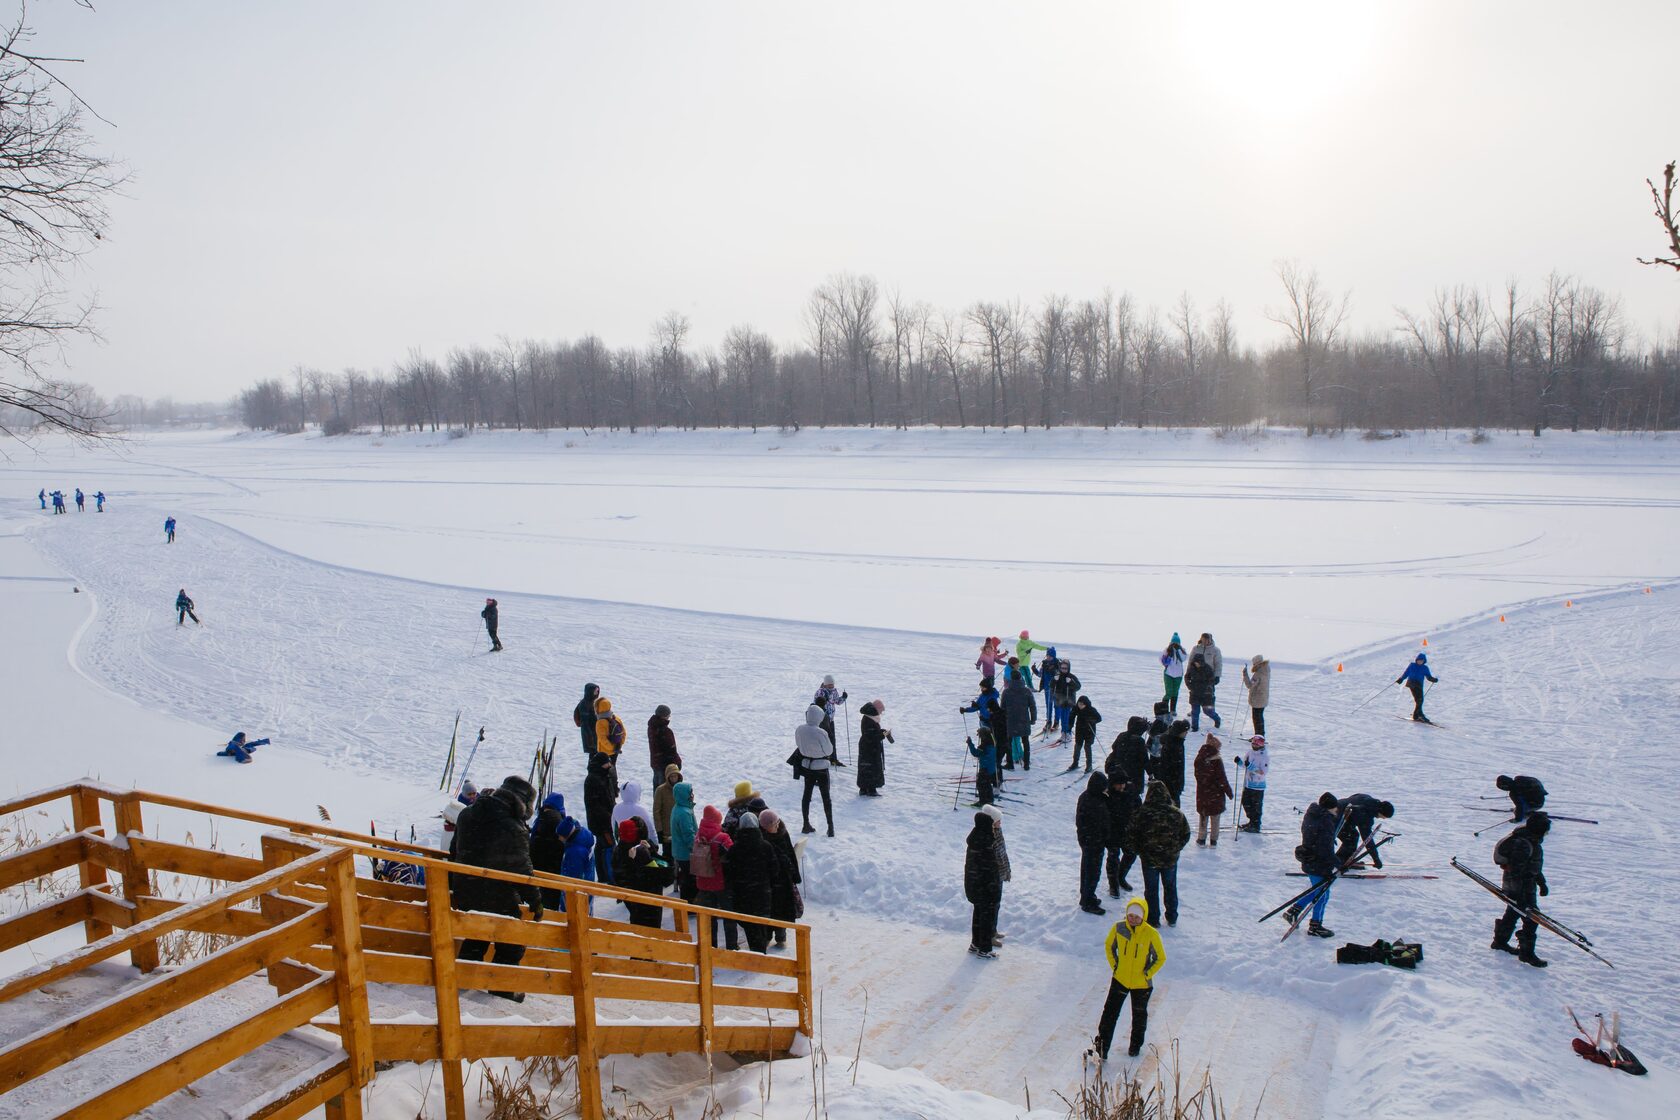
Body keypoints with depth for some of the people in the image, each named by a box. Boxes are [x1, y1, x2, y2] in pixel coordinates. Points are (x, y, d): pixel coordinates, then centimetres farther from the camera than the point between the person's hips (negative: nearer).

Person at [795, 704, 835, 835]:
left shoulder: (799, 730, -10)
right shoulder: (820, 733, -27)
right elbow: (829, 750, -15)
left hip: (806, 765, 5)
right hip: (821, 768, -5)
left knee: (807, 794, 17)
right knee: (826, 797, 8)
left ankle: (806, 825, 24)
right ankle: (830, 827, 14)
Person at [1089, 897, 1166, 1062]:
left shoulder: (1151, 934, -20)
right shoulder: (1118, 928, -13)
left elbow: (1161, 958, -7)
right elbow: (1109, 946, 6)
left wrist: (1147, 974, -10)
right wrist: (1114, 965, 0)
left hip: (1141, 984, -1)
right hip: (1119, 979, 1)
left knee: (1139, 1016, 20)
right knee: (1110, 1014, -1)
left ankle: (1136, 1045, 42)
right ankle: (1101, 1049, 7)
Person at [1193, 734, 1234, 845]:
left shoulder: (1199, 759, -6)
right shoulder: (1217, 761, -18)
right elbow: (1222, 779, -14)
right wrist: (1229, 792, -5)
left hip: (1202, 793, 3)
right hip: (1216, 793, -3)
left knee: (1203, 816, 17)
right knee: (1215, 818, 10)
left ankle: (1201, 838, 21)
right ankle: (1214, 840, 15)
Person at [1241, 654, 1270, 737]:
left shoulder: (1258, 674, -25)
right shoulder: (1266, 672, 4)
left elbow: (1250, 685, -30)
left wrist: (1245, 674, -32)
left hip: (1257, 700, -9)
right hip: (1264, 699, 9)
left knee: (1257, 719, -1)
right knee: (1260, 717, 20)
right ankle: (1261, 736, 30)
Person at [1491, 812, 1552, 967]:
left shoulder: (1532, 841, 7)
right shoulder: (1523, 844, -26)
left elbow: (1534, 864, 22)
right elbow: (1516, 870, -28)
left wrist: (1542, 882, 28)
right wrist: (1521, 896, -27)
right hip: (1520, 888, -11)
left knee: (1513, 913, 22)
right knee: (1531, 918, -6)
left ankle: (1500, 941, 37)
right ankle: (1526, 953, 2)